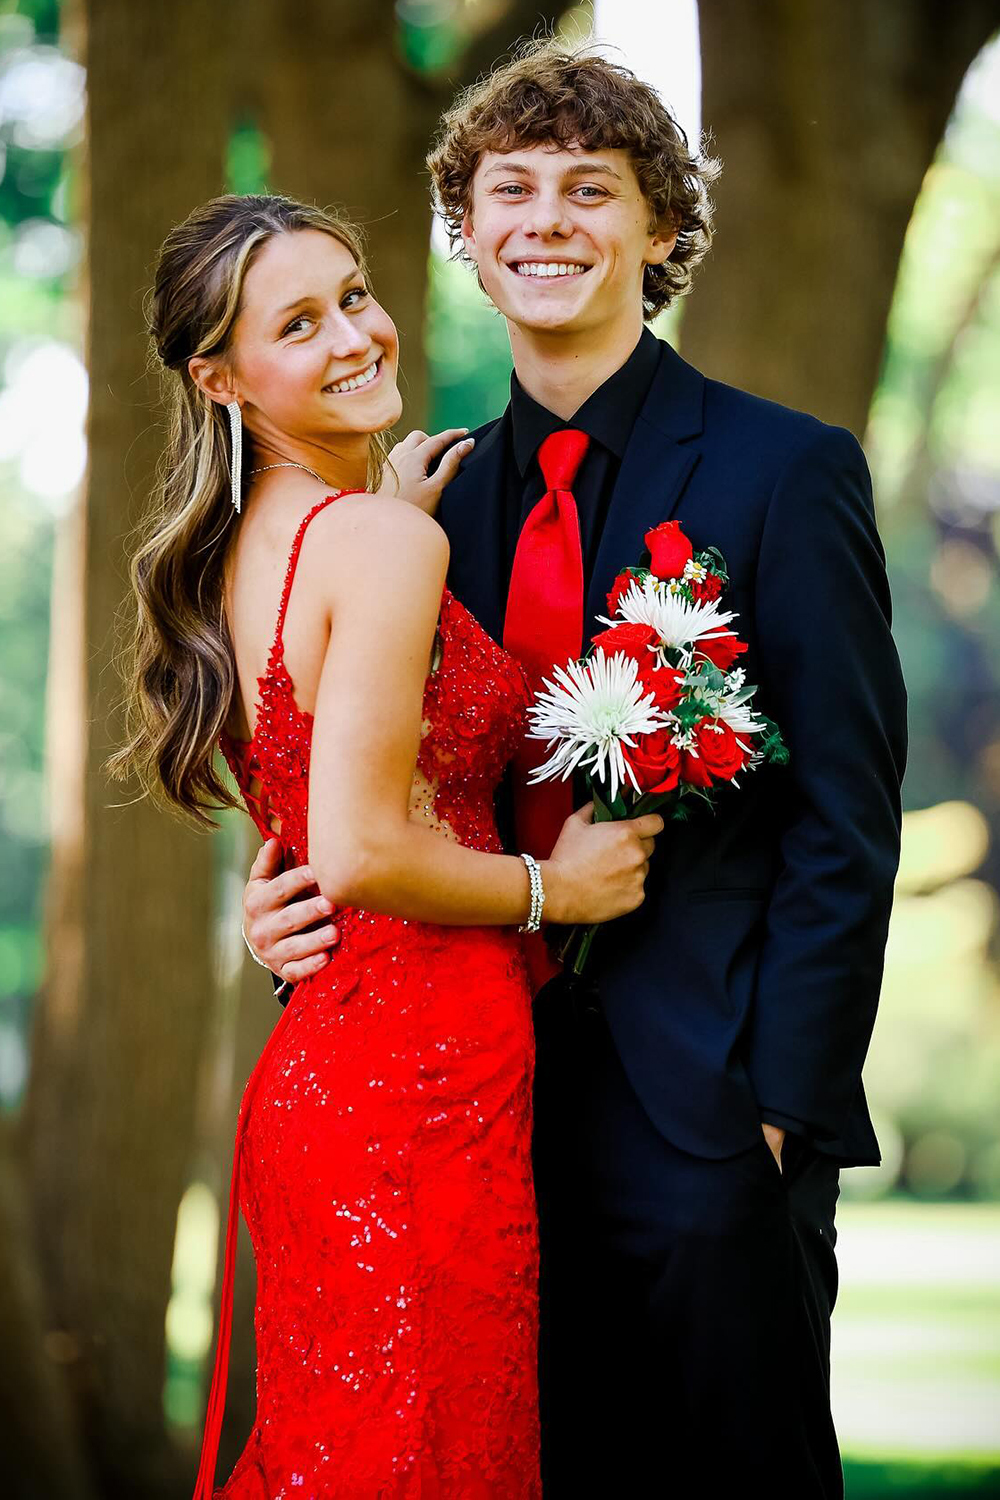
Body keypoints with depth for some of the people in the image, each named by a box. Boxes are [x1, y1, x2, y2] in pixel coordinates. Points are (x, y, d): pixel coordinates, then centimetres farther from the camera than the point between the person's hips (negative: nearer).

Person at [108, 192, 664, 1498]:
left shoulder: (243, 545, 11)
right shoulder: (382, 540, -15)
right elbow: (361, 853, -23)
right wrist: (553, 888, -7)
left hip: (314, 1063, 9)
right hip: (421, 1087, -9)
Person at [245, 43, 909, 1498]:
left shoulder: (786, 472, -4)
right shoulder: (450, 496, 11)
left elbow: (846, 825, -7)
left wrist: (782, 1109, -13)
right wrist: (299, 905, -5)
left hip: (709, 1121, -5)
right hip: (504, 1114, 5)